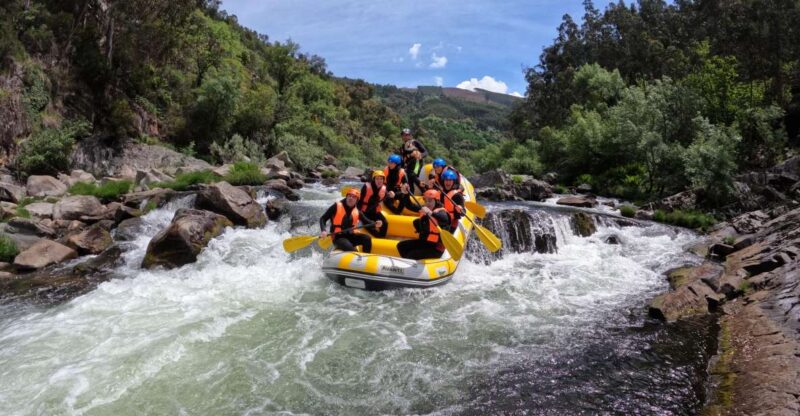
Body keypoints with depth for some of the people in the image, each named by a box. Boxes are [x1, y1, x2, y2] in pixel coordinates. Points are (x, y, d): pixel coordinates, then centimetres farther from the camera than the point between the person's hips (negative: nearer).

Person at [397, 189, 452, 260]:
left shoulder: (440, 211, -16)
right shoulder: (424, 209, 6)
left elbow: (445, 219, -40)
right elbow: (410, 206, 10)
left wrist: (431, 213, -57)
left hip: (436, 247, -8)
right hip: (424, 241, 8)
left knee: (411, 255, -23)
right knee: (401, 245, 1)